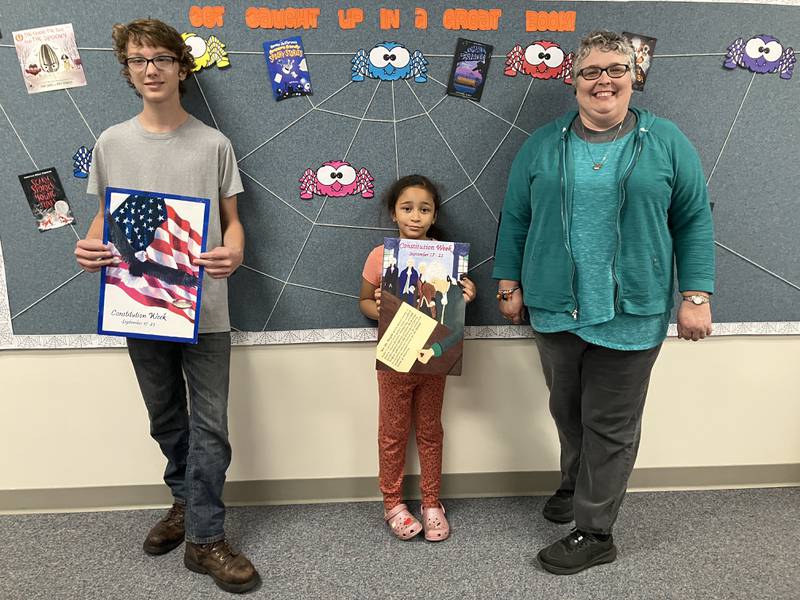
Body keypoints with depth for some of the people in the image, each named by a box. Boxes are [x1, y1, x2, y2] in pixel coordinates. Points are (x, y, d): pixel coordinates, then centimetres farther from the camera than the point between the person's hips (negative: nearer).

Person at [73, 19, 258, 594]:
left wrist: (234, 253, -19)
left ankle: (205, 538, 13)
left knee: (209, 425, 1)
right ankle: (188, 502, 39)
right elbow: (105, 215, 12)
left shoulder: (213, 144, -1)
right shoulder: (112, 143, 5)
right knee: (166, 419, 17)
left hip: (204, 308, -2)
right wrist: (90, 247, -10)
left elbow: (231, 218, 3)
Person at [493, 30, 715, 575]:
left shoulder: (666, 142, 1)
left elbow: (694, 222, 1)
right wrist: (509, 285, 6)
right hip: (555, 309, 3)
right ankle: (576, 486, 44)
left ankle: (595, 533, 22)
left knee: (612, 427, 6)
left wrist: (697, 296, -5)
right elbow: (516, 220, 8)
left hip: (631, 315, -2)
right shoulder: (542, 145, 5)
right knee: (567, 412, 18)